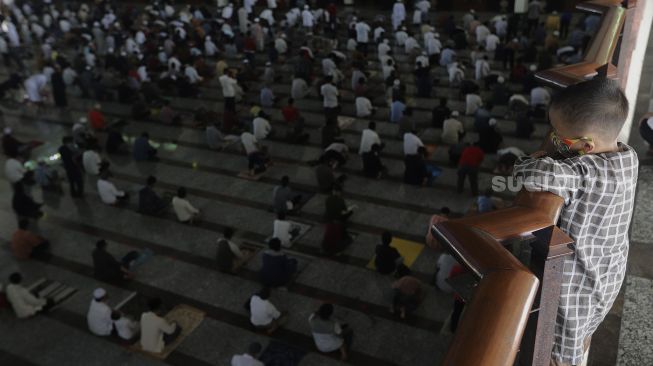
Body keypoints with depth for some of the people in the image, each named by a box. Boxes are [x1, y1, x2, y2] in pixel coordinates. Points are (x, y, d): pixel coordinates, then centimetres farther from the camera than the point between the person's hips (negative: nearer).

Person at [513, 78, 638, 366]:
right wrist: (548, 155, -15)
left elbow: (537, 175, -51)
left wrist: (525, 164, -29)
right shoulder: (628, 156, -10)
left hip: (576, 281, -8)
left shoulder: (586, 173, -36)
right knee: (584, 332, 33)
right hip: (608, 274, 8)